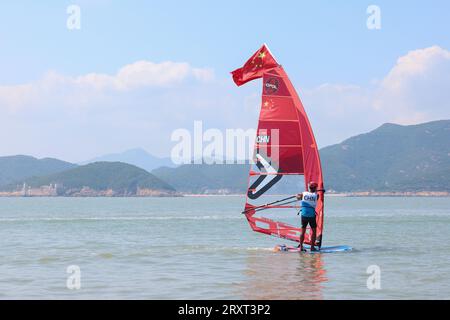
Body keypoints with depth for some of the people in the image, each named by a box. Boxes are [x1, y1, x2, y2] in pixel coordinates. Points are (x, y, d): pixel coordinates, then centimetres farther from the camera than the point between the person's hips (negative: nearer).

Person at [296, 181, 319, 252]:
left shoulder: (303, 194, 2)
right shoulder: (316, 195, -3)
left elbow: (298, 197, 19)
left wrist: (298, 195, 39)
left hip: (304, 215, 2)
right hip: (312, 215, -2)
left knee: (303, 231, 10)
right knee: (313, 231, 11)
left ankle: (301, 247, 6)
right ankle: (312, 247, 8)